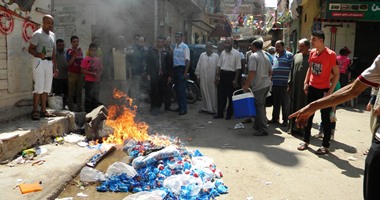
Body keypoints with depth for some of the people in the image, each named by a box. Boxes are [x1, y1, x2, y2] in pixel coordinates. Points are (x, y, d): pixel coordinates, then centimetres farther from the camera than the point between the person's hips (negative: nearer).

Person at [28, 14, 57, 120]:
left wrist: (55, 65, 17)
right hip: (39, 62, -7)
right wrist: (38, 54, -30)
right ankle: (35, 111, 0)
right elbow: (30, 49, -10)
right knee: (39, 88, -10)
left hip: (49, 63, 7)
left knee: (46, 88, 7)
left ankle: (43, 111, 13)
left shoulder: (52, 35, 15)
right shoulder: (37, 34, -6)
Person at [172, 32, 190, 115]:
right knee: (177, 89, 13)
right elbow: (173, 59, 14)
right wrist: (172, 70, 9)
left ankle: (184, 108, -1)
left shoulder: (184, 47, -10)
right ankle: (180, 106, 23)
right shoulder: (174, 47, 11)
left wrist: (185, 72, -18)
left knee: (182, 89, -6)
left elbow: (187, 60, -14)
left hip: (181, 69, -7)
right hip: (175, 69, 7)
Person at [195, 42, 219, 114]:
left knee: (212, 94, 0)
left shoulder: (216, 56, 3)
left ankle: (213, 109, 7)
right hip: (203, 78, 2)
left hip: (212, 78, -2)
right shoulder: (202, 55, 12)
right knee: (204, 93, 7)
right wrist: (198, 75, 7)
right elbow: (198, 66, 11)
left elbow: (218, 67, 0)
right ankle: (204, 107, 18)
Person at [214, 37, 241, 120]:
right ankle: (220, 113, 16)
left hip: (231, 75, -5)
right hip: (223, 74, 5)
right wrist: (217, 76, 11)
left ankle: (229, 114, 16)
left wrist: (235, 80, -14)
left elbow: (238, 68, -10)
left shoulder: (236, 53, -8)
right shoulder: (223, 52, 9)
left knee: (230, 96, 4)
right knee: (221, 95, 7)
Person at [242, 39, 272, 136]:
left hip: (258, 85, -8)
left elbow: (252, 72, -20)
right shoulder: (266, 56, 14)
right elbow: (270, 72, 18)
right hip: (267, 84, 8)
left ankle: (263, 129, -4)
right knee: (261, 106, 17)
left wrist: (246, 84, -15)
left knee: (259, 107, -5)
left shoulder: (253, 56, -11)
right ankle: (258, 125, 27)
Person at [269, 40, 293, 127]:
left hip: (284, 84, -6)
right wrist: (271, 77, 18)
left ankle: (285, 120, 10)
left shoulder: (289, 55, -6)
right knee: (275, 102, 14)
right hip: (275, 83, 7)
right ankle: (275, 118, 25)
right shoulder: (275, 56, 16)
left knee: (285, 102, 2)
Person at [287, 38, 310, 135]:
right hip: (295, 86, 5)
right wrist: (289, 84, 10)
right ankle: (293, 127, 19)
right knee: (294, 107, 9)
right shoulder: (296, 56, 12)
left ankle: (303, 129, 11)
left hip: (306, 87, -5)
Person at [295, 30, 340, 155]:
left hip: (324, 90, -6)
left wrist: (330, 92, -16)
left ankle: (325, 146, 13)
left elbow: (336, 74, -12)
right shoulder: (312, 52, 4)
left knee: (325, 118, 2)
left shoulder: (330, 54, -14)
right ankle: (306, 141, 24)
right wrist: (306, 82, 6)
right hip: (312, 88, 6)